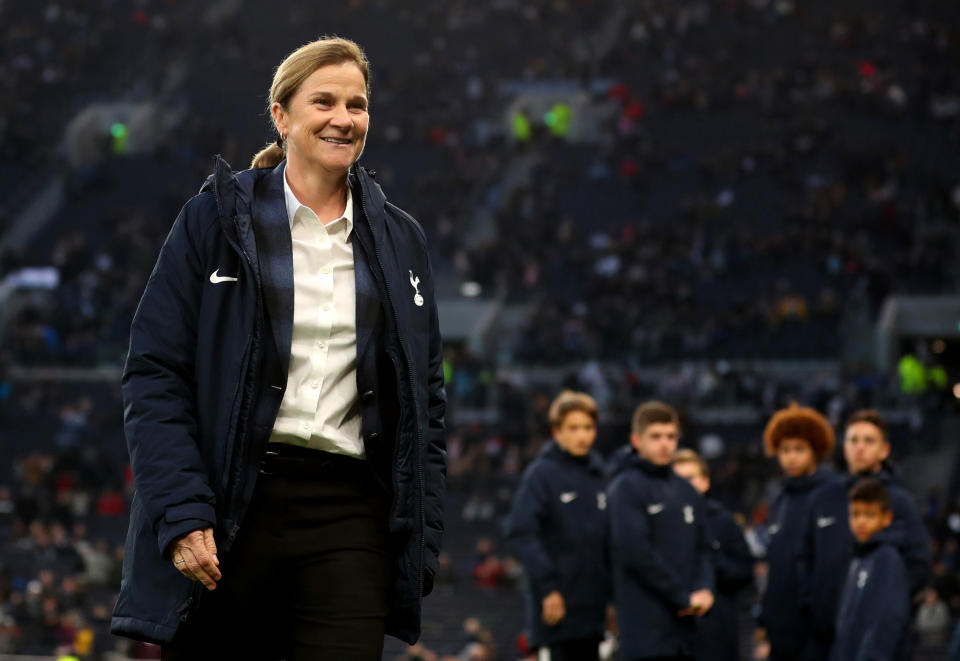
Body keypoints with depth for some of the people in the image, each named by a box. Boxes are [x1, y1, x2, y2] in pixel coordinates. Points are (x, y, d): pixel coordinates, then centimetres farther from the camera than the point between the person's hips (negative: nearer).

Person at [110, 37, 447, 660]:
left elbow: (425, 399, 16)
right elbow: (155, 375, -2)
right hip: (232, 508, -2)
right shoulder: (215, 220, 3)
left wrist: (422, 536, 6)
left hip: (351, 515, 2)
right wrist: (183, 514, -14)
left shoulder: (400, 241, 14)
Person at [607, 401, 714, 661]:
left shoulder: (686, 491, 16)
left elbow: (701, 549, 18)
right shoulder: (626, 488, -7)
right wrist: (683, 597, -13)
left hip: (683, 629, 7)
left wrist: (703, 589, -4)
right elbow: (634, 551, -16)